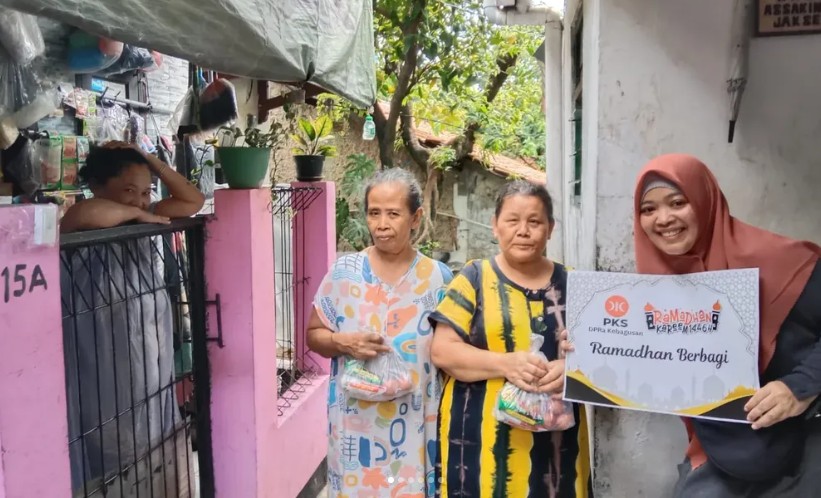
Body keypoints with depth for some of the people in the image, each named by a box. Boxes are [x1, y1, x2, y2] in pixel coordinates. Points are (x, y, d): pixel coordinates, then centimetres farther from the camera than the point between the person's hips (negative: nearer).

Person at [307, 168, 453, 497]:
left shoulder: (438, 278, -3)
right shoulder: (344, 272, -3)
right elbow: (314, 335, 5)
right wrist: (343, 343, -15)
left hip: (416, 425, 0)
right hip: (356, 423, 1)